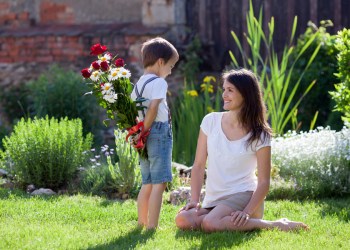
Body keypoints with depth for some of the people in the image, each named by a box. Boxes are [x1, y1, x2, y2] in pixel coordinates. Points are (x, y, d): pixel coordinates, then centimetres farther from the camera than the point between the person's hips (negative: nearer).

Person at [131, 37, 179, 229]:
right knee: (159, 183, -8)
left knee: (147, 183, 17)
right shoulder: (158, 82, -10)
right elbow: (153, 107, -22)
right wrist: (145, 130, -15)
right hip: (159, 132, -9)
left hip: (144, 137, 9)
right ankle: (152, 226, -12)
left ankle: (141, 223, 22)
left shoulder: (138, 84, 16)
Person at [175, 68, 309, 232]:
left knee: (210, 223, -34)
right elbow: (198, 166, 8)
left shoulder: (259, 136, -4)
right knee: (183, 220, -26)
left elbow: (264, 181, -5)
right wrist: (194, 200, -5)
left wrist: (247, 212, -19)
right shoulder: (210, 122, 5)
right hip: (212, 201, 4)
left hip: (242, 196, -4)